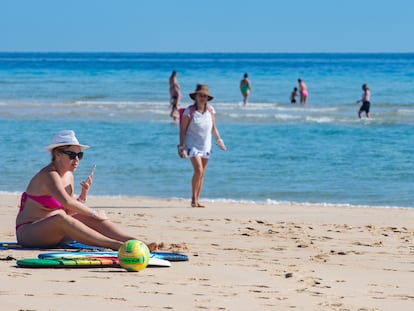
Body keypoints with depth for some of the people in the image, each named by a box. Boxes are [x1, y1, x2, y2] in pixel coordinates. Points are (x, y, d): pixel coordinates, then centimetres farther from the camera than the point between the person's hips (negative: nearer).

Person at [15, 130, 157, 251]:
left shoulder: (69, 176, 11)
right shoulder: (48, 175, -17)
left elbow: (70, 211, 12)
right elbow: (66, 202, -34)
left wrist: (83, 195, -3)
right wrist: (94, 213, -25)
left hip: (55, 234, 9)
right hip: (27, 232, -9)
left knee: (90, 218, -9)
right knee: (60, 218, -37)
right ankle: (116, 245, -47)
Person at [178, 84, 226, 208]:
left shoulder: (210, 110, 3)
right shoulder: (189, 111, -9)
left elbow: (213, 128, 16)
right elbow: (183, 130, -6)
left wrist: (219, 140, 14)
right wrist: (182, 147, -10)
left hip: (206, 145, 5)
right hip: (193, 144, -5)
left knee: (202, 174, 6)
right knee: (198, 170, -17)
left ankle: (197, 200, 14)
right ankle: (193, 198, -5)